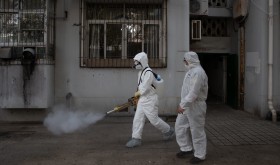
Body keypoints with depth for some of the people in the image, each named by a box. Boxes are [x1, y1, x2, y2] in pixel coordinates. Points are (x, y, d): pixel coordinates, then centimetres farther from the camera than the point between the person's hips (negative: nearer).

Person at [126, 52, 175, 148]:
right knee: (137, 118, 3)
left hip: (150, 100, -9)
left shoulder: (148, 72, -20)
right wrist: (139, 93, 5)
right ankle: (136, 139, 7)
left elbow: (145, 88, -22)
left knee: (154, 120, 2)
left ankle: (169, 131, 24)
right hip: (142, 99, 9)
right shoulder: (141, 72, 11)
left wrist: (138, 93, -5)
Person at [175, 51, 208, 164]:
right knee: (180, 126, 14)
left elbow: (194, 92, -27)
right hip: (187, 105, 10)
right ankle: (187, 148, 27)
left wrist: (183, 105, -27)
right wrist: (182, 104, 18)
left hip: (195, 106, -10)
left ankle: (199, 155, 15)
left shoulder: (198, 72, -21)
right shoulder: (191, 71, 13)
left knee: (197, 131, 1)